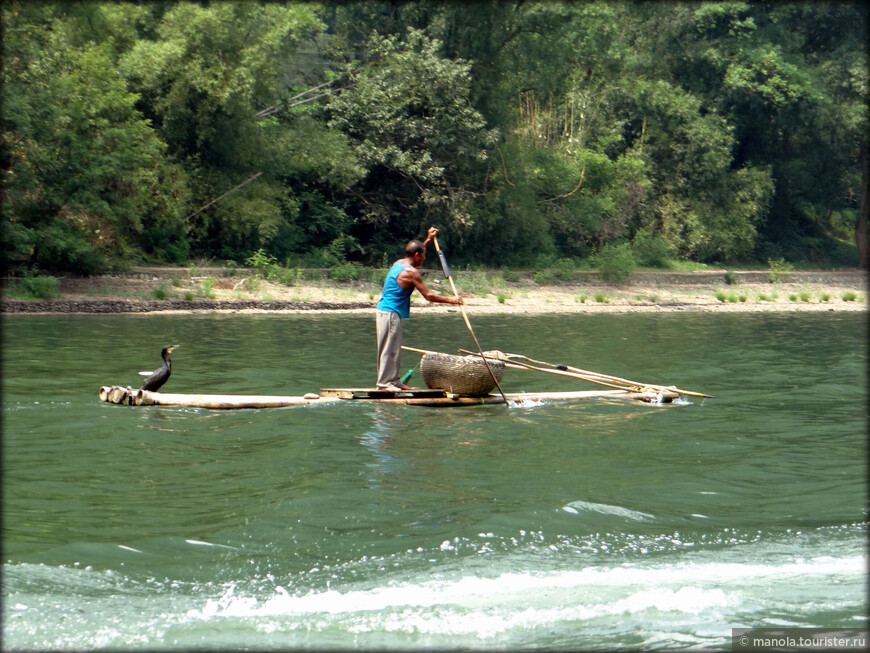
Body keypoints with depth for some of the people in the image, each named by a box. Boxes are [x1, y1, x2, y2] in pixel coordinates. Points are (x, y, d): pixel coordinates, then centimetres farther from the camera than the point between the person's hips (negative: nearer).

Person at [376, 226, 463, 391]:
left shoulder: (399, 263, 11)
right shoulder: (411, 272, -17)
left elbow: (415, 254, 37)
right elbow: (428, 296, -15)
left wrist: (428, 240, 34)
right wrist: (451, 300, -7)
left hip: (386, 311, 10)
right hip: (391, 313, -10)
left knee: (394, 349, 14)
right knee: (389, 348, -7)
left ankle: (394, 381, 18)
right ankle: (384, 382, -5)